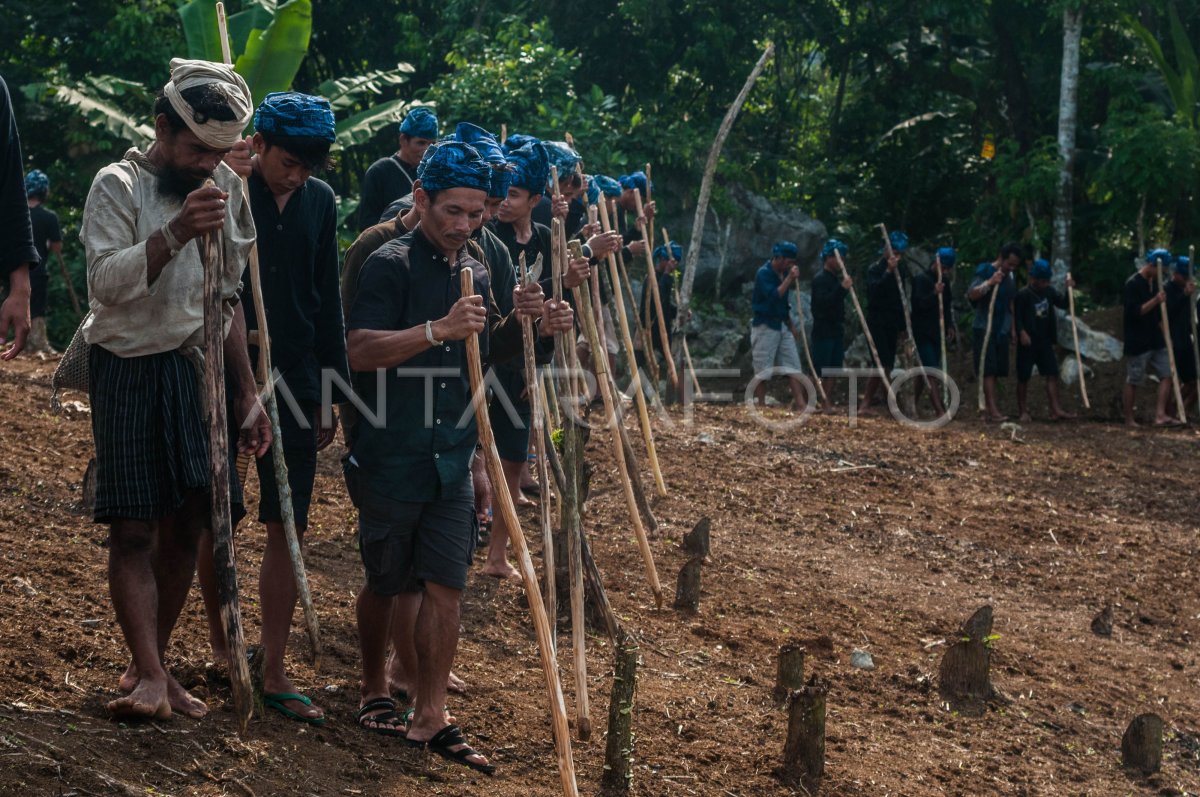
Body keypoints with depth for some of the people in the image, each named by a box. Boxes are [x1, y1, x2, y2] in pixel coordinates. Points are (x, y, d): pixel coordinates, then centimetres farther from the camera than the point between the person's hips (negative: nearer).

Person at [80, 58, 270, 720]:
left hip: (198, 370, 5)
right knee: (134, 527, -8)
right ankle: (149, 676, -11)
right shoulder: (119, 186, -6)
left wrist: (247, 393, 13)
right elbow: (106, 281, -19)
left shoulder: (227, 191, 9)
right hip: (129, 372, -5)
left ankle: (151, 666, 14)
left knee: (186, 526, 4)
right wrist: (175, 232, -30)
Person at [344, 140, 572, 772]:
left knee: (446, 585, 0)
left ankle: (430, 717, 4)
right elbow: (360, 350, -21)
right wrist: (439, 329, -31)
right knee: (384, 581, 10)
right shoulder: (391, 264, -11)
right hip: (390, 454, -5)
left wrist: (523, 325, 3)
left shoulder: (476, 273, 11)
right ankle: (374, 691, 29)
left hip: (452, 459, 5)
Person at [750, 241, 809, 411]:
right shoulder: (764, 273, -14)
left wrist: (791, 326, 20)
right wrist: (790, 279, -25)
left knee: (793, 365, 0)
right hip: (765, 326, -8)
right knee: (763, 369, -3)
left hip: (782, 326, 8)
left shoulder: (784, 273, 11)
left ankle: (800, 403, -4)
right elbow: (773, 296, -27)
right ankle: (761, 407, 2)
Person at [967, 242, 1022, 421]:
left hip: (1001, 331, 7)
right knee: (988, 370, -12)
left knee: (995, 371, 5)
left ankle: (987, 409, 9)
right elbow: (971, 294, -21)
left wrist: (1013, 326, 18)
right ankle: (993, 410, -18)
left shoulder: (1009, 277, 14)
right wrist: (990, 283, -33)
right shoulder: (985, 271, -9)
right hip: (984, 329, -7)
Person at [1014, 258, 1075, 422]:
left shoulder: (1048, 292, 7)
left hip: (1045, 342, 6)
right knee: (1024, 378, 3)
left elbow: (1063, 304, 13)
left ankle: (1056, 410, -2)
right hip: (1028, 342, -6)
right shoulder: (1023, 295, -12)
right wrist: (1022, 332, -29)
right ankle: (1023, 411, 12)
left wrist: (1069, 290, -3)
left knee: (1052, 375, -1)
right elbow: (1017, 316, -15)